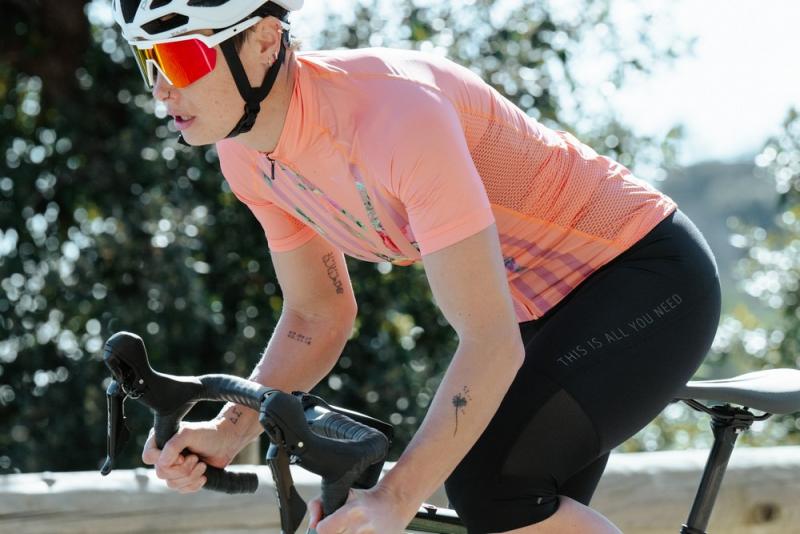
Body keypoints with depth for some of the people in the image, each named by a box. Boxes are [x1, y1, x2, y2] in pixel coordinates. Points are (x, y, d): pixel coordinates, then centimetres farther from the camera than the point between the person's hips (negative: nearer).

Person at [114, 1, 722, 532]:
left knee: (488, 485, -27)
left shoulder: (393, 111, -35)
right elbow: (317, 317, 3)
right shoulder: (249, 154, -8)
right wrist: (229, 431, -14)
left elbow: (491, 342, -36)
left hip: (648, 276, -8)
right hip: (543, 303, 8)